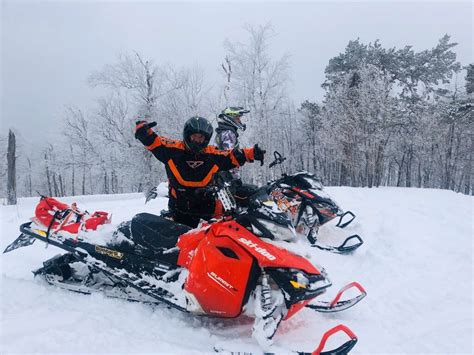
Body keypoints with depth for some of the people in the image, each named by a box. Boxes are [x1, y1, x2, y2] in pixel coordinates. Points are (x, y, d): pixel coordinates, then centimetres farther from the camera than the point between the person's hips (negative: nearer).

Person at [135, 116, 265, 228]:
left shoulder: (213, 154, 1)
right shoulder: (173, 149, -3)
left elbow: (235, 155, 5)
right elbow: (151, 140, -2)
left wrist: (252, 153, -7)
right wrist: (142, 128, -20)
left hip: (207, 206, 2)